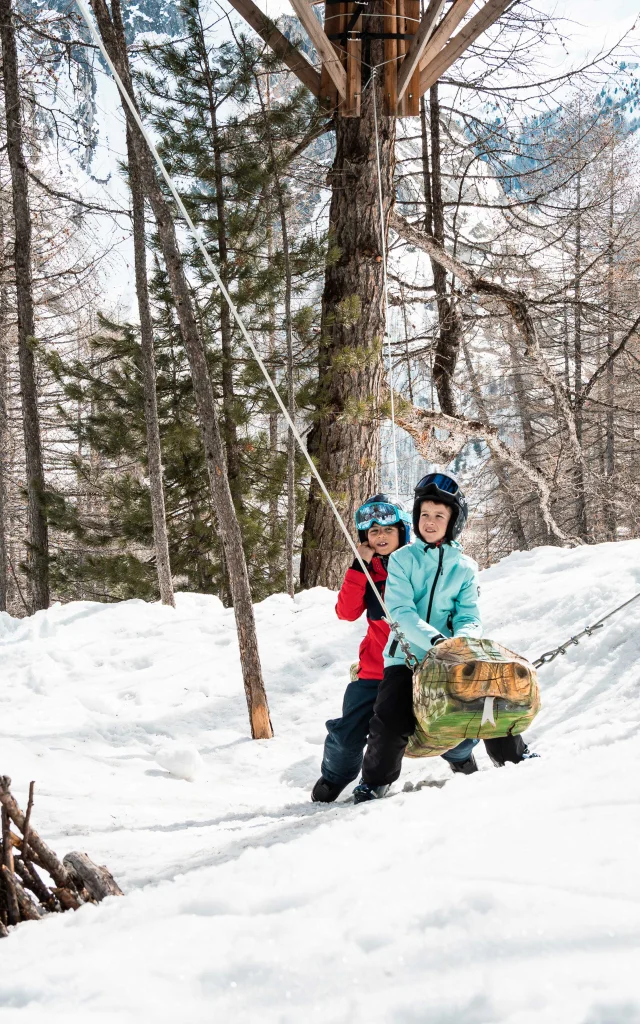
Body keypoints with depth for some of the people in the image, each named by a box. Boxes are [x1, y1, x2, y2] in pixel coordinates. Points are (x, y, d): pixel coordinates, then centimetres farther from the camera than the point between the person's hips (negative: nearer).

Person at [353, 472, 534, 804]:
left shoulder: (465, 567, 9)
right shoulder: (402, 560, 2)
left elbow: (469, 617, 3)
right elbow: (400, 611, -11)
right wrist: (434, 639, -28)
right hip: (406, 656, -2)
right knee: (391, 720, -19)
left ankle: (515, 758, 19)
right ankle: (375, 781, 4)